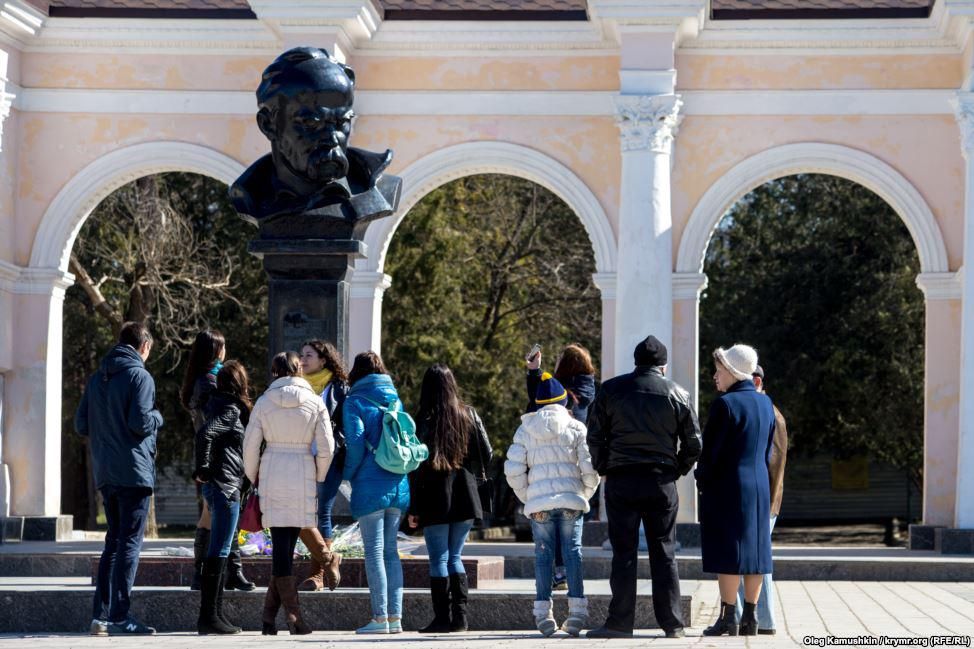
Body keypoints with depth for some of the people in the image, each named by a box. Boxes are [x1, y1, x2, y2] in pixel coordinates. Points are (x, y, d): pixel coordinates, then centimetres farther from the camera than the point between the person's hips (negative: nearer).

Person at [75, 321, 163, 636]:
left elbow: (81, 426, 11)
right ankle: (119, 617, -7)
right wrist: (157, 417, 2)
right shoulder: (140, 376, -9)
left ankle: (101, 615, 10)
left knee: (113, 542, 14)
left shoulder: (97, 378, 13)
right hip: (134, 472, -7)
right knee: (130, 543, -4)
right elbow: (141, 422, -18)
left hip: (105, 474, 7)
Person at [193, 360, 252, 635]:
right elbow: (205, 433, -24)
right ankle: (209, 616, -7)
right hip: (224, 486, -9)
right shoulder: (232, 410, -11)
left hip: (221, 486, 9)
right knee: (219, 551, -7)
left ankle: (215, 613, 16)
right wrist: (203, 469, -18)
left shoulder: (222, 406, 15)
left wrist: (202, 470, 12)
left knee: (220, 551, 13)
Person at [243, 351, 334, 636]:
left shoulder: (264, 402, 2)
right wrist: (319, 478, 11)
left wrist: (253, 476, 15)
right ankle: (270, 612, 3)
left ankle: (292, 612, -3)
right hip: (302, 477, 0)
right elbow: (326, 448, -2)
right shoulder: (315, 403, 0)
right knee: (287, 544, 6)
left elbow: (250, 444, 2)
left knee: (280, 543, 2)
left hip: (272, 474, 0)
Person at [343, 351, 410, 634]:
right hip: (398, 484, 5)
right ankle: (395, 616, 7)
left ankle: (380, 617, -6)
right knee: (391, 550, 11)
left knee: (374, 552, -3)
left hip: (370, 486, -5)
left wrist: (349, 473, 2)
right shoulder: (396, 400, 13)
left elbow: (355, 443, -12)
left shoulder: (355, 403, -4)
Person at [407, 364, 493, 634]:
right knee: (455, 557, 12)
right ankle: (459, 615, 6)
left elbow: (417, 465, -10)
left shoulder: (424, 420, -8)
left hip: (435, 500, -4)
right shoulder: (469, 415, 4)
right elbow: (486, 453, 5)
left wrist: (413, 508, -7)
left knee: (439, 559, 1)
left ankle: (443, 618, -2)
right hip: (465, 497, 4)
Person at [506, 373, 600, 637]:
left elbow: (514, 470, 2)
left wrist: (526, 498, 13)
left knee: (543, 553, 4)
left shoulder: (525, 429, 7)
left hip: (539, 501, 1)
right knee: (572, 551, 3)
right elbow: (590, 468, -2)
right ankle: (577, 610, -2)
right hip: (570, 499, 0)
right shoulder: (575, 428, 4)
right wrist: (585, 495, 12)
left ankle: (543, 611, 0)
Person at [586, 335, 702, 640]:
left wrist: (604, 469, 11)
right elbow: (693, 443, 4)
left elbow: (594, 436, 0)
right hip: (662, 481, 1)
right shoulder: (677, 394, 4)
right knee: (664, 553, 5)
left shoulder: (611, 390, 2)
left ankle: (620, 622, -1)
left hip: (620, 480, -1)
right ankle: (672, 623, 5)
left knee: (624, 552, 0)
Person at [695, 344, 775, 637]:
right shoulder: (765, 403, 10)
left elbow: (711, 450, -13)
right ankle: (750, 616, 11)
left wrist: (702, 481, -2)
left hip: (728, 485, -7)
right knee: (754, 549, 8)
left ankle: (728, 617, -5)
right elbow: (768, 449, 14)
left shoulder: (725, 404, -14)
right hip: (760, 486, 7)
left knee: (728, 550, -5)